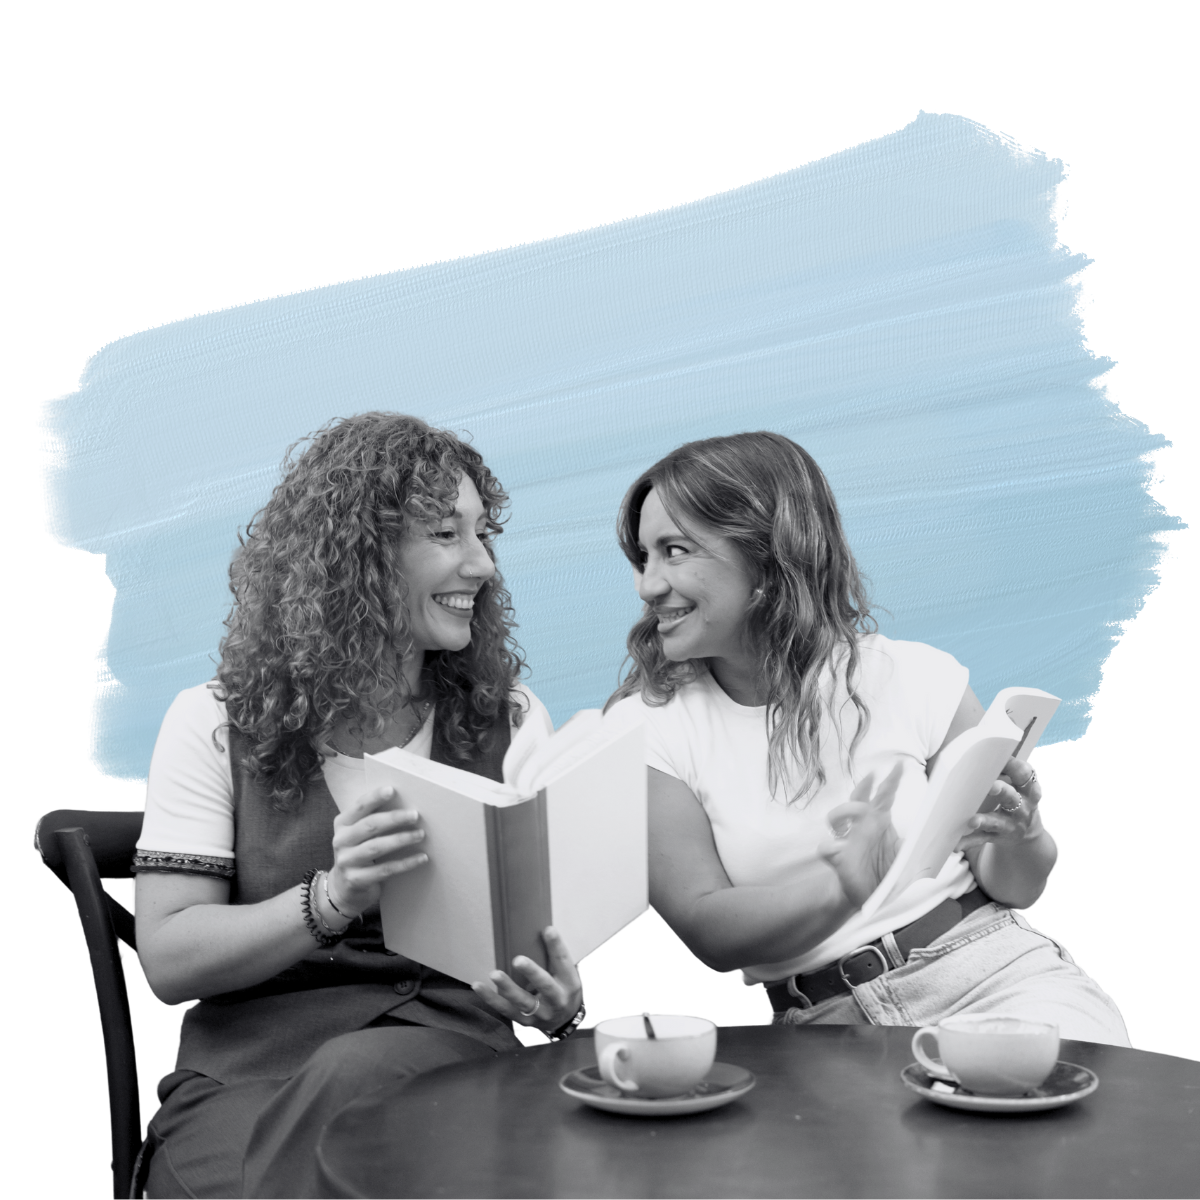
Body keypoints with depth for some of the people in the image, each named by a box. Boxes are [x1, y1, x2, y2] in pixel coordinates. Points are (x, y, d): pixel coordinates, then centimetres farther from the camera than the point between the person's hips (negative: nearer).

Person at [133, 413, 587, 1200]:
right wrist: (333, 900, -20)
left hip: (455, 1046, 1)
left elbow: (558, 927, 9)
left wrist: (558, 1002, -16)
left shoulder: (513, 721, 12)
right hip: (248, 1070, -1)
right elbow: (168, 959, -2)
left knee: (358, 1077, -34)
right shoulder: (216, 723, 5)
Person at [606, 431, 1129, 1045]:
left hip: (994, 971, 1)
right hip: (823, 1019, 0)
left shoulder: (915, 678, 1)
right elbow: (705, 931, -7)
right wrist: (846, 881, -25)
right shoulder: (645, 727, 1)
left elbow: (1016, 889, 9)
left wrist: (1020, 840, -16)